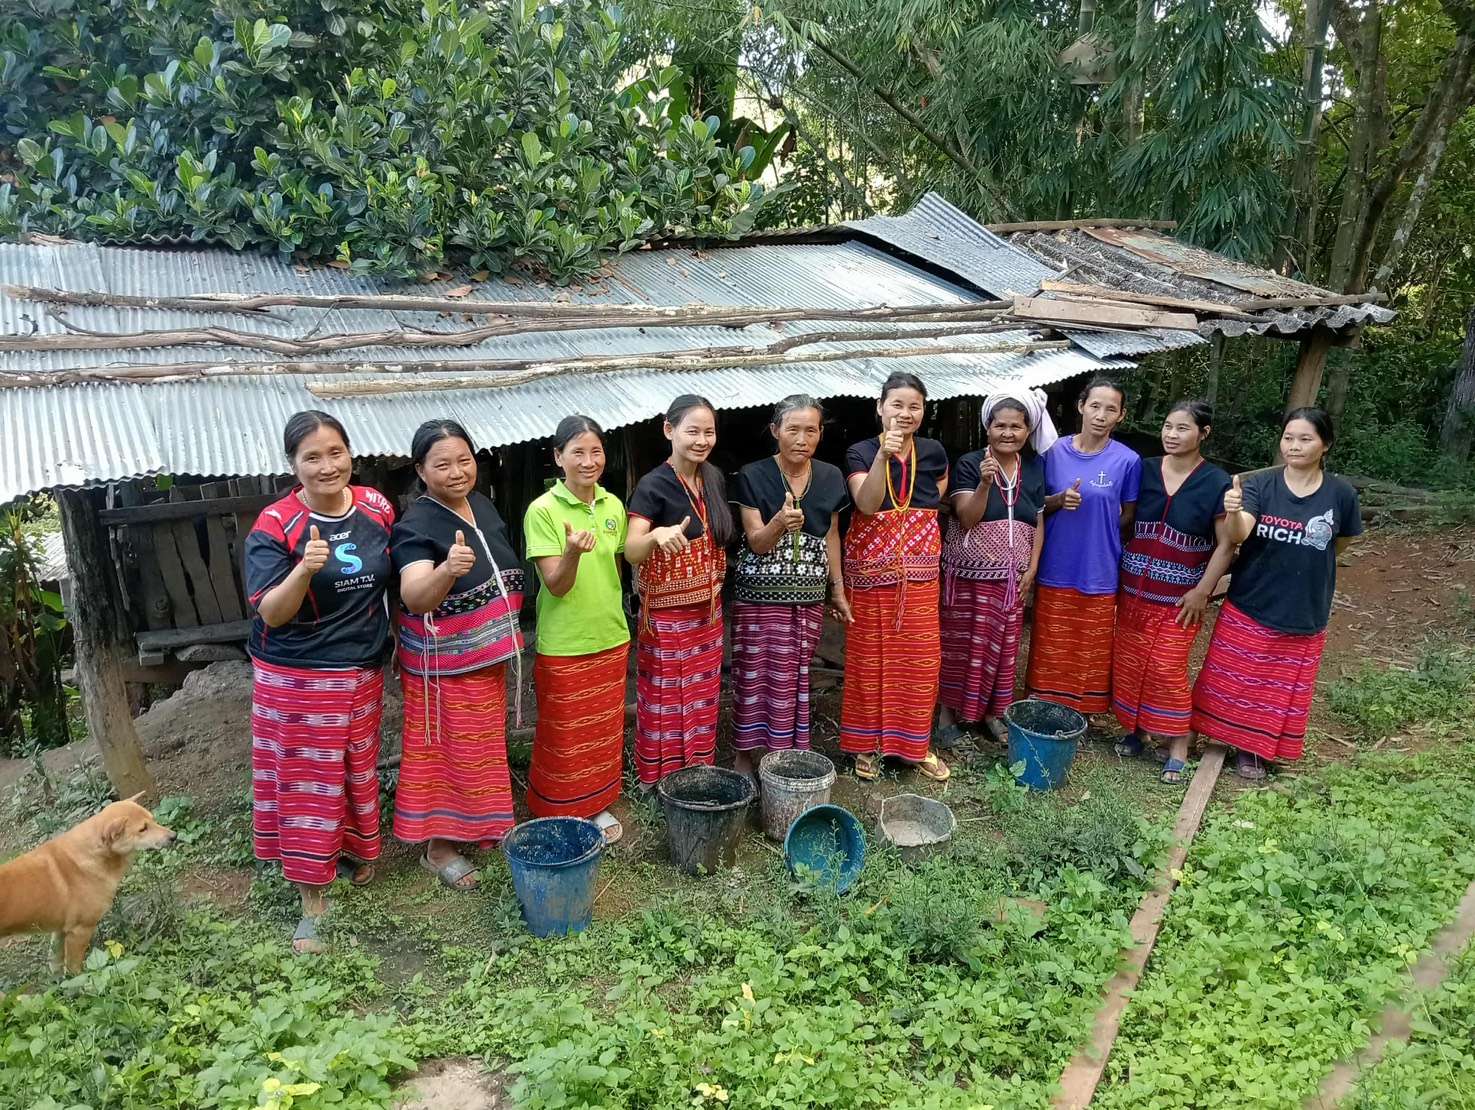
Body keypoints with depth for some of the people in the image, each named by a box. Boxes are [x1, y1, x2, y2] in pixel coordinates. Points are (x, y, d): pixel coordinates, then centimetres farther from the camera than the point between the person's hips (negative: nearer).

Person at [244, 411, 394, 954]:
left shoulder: (378, 507, -3)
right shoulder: (274, 527, -16)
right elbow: (270, 614, -19)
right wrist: (305, 569, -36)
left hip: (363, 670, 4)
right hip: (297, 678, -4)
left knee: (359, 768, 19)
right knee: (307, 779, 5)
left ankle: (355, 849, 44)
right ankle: (312, 900, 17)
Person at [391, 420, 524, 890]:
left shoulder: (483, 505, 1)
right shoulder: (416, 526, -21)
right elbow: (414, 597, -35)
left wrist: (508, 638, 16)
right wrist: (446, 571, -54)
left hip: (489, 656, 7)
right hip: (445, 664, -7)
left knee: (482, 745, 21)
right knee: (446, 752, 5)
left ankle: (478, 825, 40)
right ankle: (438, 846, 23)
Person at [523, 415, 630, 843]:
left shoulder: (613, 506, 2)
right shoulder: (542, 511, -15)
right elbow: (556, 586, -18)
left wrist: (610, 612, 9)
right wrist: (573, 552, -37)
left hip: (610, 639, 5)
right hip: (563, 647, -5)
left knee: (604, 731, 18)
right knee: (564, 738, 8)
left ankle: (596, 806, 36)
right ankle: (559, 815, 26)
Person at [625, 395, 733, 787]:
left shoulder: (713, 479, 3)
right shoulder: (653, 485, -17)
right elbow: (631, 552, -27)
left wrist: (717, 585, 11)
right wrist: (657, 535, -47)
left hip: (706, 607, 6)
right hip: (666, 611, -6)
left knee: (703, 695, 15)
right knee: (666, 697, 5)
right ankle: (660, 776, 21)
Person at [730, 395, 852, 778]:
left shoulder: (830, 477, 3)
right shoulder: (753, 477, -9)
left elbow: (831, 535, 13)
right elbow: (757, 543, -12)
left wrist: (838, 590, 14)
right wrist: (781, 522, -33)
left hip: (809, 595, 4)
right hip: (761, 594, -4)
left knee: (796, 674, 10)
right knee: (756, 674, 1)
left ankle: (788, 751, 24)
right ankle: (744, 753, 14)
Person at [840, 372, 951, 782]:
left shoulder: (933, 452, 3)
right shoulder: (861, 452, -6)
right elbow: (867, 504, -21)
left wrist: (919, 519, 7)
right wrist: (883, 455, -30)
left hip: (919, 571, 3)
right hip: (871, 570, -3)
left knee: (920, 656, 6)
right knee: (869, 656, 5)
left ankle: (916, 743, 22)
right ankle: (866, 743, 20)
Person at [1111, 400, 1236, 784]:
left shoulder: (1217, 483, -8)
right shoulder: (1144, 470, 1)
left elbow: (1225, 545, -6)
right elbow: (1123, 522, 9)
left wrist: (1202, 591, -11)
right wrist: (1121, 572, 4)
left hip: (1179, 595, -4)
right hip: (1135, 588, 4)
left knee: (1167, 669, -6)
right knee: (1129, 662, 8)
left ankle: (1178, 746, 9)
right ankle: (1137, 730, 26)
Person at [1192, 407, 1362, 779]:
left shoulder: (1340, 494, -8)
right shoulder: (1259, 484, -11)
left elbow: (1338, 545, 10)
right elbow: (1238, 536, -27)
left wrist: (1302, 569, 9)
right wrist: (1233, 512, -47)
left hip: (1303, 614, 1)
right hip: (1247, 607, -1)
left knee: (1279, 690, 13)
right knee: (1232, 681, 11)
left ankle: (1251, 749, 31)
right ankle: (1228, 735, 31)